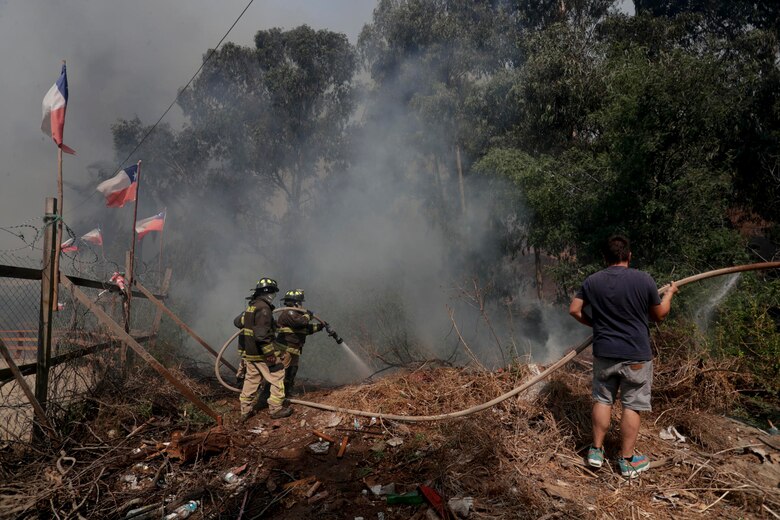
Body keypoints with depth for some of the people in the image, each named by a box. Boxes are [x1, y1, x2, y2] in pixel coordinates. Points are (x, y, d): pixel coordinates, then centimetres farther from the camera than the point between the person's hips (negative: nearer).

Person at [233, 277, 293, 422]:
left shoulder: (251, 307, 10)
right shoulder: (264, 308, -19)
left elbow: (237, 321, 25)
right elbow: (262, 335, -26)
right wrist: (271, 355, -23)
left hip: (249, 352, 9)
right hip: (262, 353, -9)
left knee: (251, 380, 16)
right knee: (277, 378, 3)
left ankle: (246, 411, 23)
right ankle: (276, 409, 7)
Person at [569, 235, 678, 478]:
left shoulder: (591, 281, -3)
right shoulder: (644, 280, -10)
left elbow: (574, 310, 1)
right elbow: (659, 315, 2)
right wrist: (670, 293, 20)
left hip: (603, 353, 3)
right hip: (636, 355, -3)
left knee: (602, 400, 16)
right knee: (632, 406, 8)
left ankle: (596, 451, 24)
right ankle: (627, 460, 17)